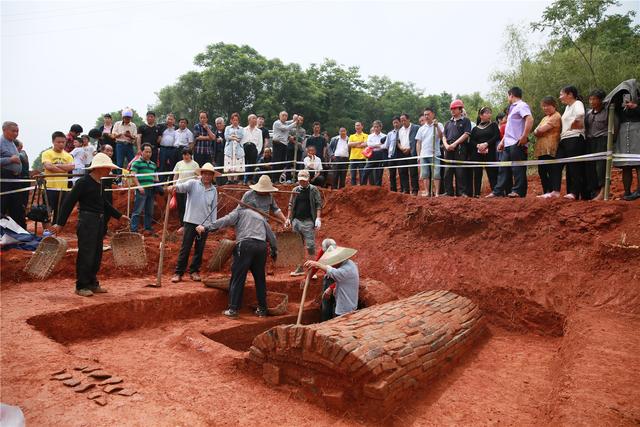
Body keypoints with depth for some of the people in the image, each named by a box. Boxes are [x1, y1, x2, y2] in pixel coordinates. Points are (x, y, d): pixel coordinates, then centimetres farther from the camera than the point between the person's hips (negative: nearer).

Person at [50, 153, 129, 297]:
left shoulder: (99, 183, 11)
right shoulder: (83, 182, -14)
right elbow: (69, 203, -15)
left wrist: (118, 216, 28)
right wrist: (60, 223, -17)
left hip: (99, 221, 8)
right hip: (87, 221, -8)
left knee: (97, 255, 13)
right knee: (86, 255, -3)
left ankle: (92, 283, 24)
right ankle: (81, 286, 8)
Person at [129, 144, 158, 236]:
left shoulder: (153, 164, 20)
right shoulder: (137, 162, 0)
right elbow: (133, 175, -8)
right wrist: (139, 186, -17)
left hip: (151, 190, 7)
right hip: (141, 190, -6)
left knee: (149, 211, 12)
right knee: (138, 211, -6)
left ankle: (148, 229, 21)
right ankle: (133, 230, -3)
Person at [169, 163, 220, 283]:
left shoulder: (214, 190, 8)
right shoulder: (193, 184, -1)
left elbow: (214, 208, 10)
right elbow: (183, 186, -21)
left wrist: (213, 224, 7)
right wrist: (175, 187, -44)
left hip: (205, 223, 3)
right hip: (190, 221, -3)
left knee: (199, 249, 10)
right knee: (185, 248, 0)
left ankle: (194, 271, 24)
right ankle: (178, 272, 8)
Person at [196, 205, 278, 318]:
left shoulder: (239, 211, 17)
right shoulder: (260, 217, 31)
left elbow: (226, 220, -2)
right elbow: (271, 235, 32)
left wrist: (206, 228, -8)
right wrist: (274, 251, 44)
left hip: (245, 245, -5)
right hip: (262, 246, 5)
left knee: (238, 278, 0)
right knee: (260, 279, 15)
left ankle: (233, 309, 0)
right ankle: (262, 309, 18)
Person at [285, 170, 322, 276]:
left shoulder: (314, 190, -1)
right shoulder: (295, 190, 11)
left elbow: (318, 205, -4)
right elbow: (291, 205, 16)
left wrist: (318, 218, -13)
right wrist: (288, 218, 11)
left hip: (308, 221, -5)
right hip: (296, 220, 5)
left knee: (310, 246, -4)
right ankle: (299, 268, 20)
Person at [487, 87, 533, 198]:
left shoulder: (521, 106, -6)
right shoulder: (513, 108, 23)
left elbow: (530, 119, -22)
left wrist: (524, 137, -23)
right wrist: (502, 141, 22)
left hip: (517, 144, -10)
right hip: (508, 144, 10)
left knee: (518, 168, -5)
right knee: (504, 168, 8)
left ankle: (518, 191, -1)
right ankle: (498, 191, 10)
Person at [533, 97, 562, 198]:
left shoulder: (556, 117, -7)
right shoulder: (545, 118, 24)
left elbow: (541, 129, -16)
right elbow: (537, 130, 15)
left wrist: (537, 131, 4)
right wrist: (537, 132, -6)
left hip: (550, 149, -9)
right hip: (542, 149, 9)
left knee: (551, 169, -13)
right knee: (542, 171, 8)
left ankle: (555, 191, -16)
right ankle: (547, 192, 13)